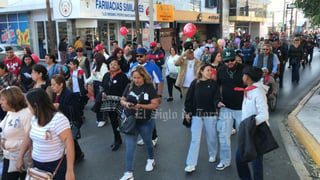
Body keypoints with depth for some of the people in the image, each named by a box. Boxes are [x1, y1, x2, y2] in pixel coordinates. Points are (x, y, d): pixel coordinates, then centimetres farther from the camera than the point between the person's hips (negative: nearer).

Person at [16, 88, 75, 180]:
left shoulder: (58, 119, -23)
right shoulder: (35, 118, 2)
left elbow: (69, 144, -24)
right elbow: (28, 137, 15)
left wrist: (70, 172, -25)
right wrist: (20, 158, 14)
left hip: (56, 166, -7)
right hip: (37, 164, 7)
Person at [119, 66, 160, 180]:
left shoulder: (149, 88, -12)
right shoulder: (129, 87, -3)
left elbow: (155, 104, -15)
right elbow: (122, 100, 6)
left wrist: (141, 106, -26)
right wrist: (126, 104, -17)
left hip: (145, 122, -2)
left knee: (147, 142, 21)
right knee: (129, 147, -2)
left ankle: (151, 159, 50)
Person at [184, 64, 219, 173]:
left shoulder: (213, 84, -2)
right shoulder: (195, 83, -1)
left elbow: (216, 97, -11)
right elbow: (189, 98, 3)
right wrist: (188, 112, 2)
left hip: (210, 114, 0)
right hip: (196, 114, 0)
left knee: (212, 137, 13)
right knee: (195, 139, 0)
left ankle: (212, 155, 41)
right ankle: (191, 164, 4)